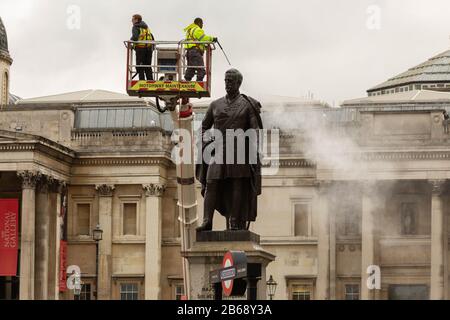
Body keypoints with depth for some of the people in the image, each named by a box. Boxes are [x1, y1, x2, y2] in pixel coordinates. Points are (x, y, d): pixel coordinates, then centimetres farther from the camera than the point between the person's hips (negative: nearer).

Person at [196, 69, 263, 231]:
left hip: (239, 152, -2)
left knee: (238, 187, -3)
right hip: (218, 152, 2)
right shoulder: (215, 105, 14)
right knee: (211, 184, -10)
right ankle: (207, 221, -15)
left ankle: (235, 223, -1)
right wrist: (207, 143, 4)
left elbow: (255, 130, 1)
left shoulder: (248, 105, 6)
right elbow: (204, 127, 21)